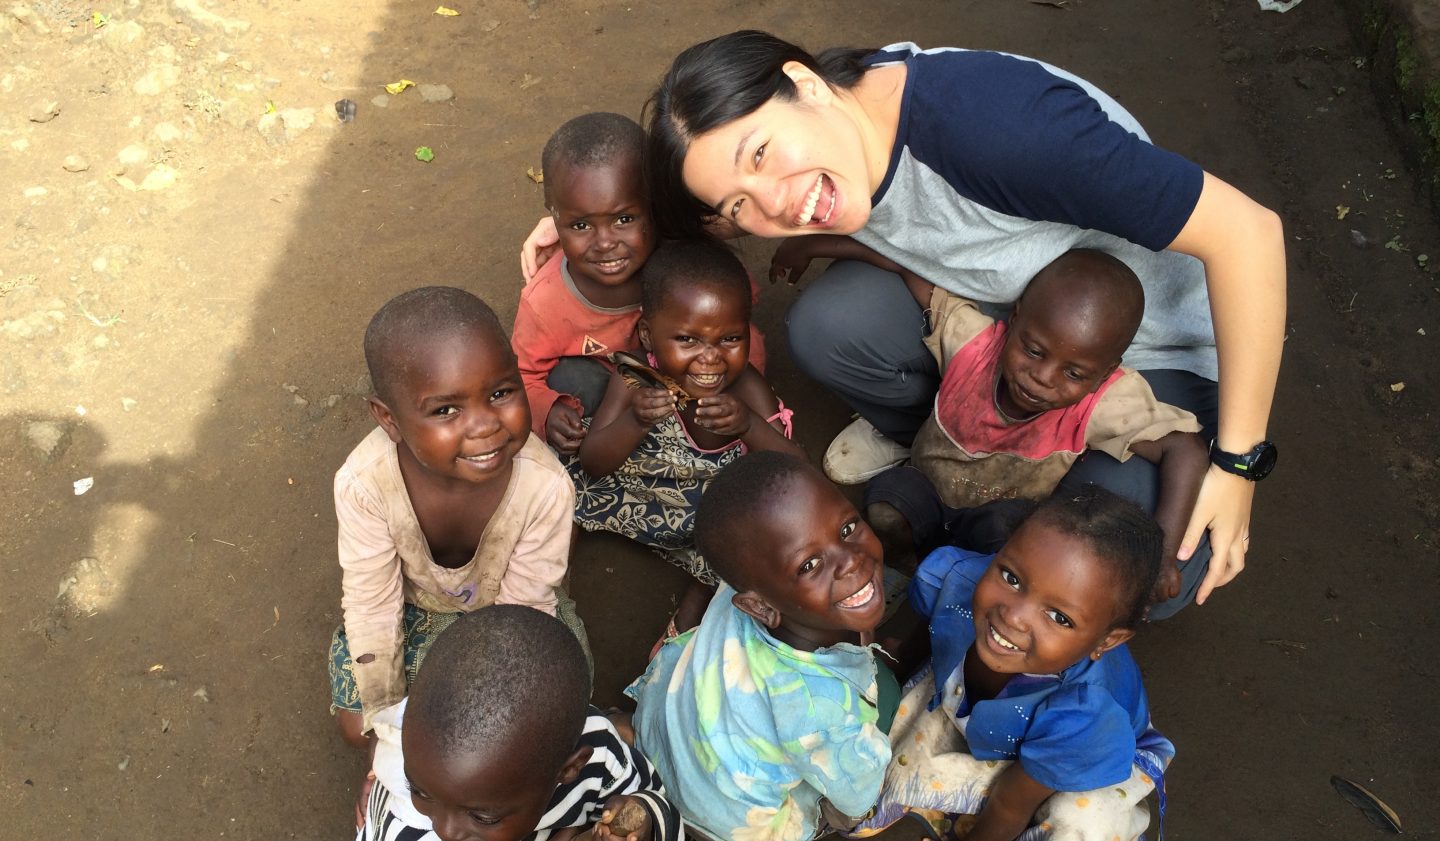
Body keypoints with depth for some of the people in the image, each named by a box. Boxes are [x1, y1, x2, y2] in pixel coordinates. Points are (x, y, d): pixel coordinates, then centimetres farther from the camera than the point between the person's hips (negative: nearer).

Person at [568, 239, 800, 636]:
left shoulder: (746, 390, -26)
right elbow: (592, 465, -24)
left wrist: (750, 427, -49)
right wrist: (635, 422, -45)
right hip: (629, 490, 1)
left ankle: (700, 594, 10)